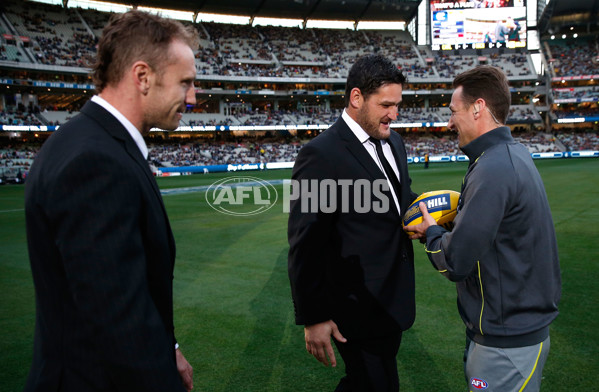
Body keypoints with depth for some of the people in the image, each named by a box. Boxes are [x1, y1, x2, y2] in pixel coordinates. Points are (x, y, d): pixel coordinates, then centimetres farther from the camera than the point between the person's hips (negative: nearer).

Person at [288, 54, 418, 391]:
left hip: (394, 298, 8)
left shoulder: (393, 141, 6)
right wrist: (313, 318, -15)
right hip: (359, 311, -8)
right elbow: (305, 246, -18)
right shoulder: (322, 155, -20)